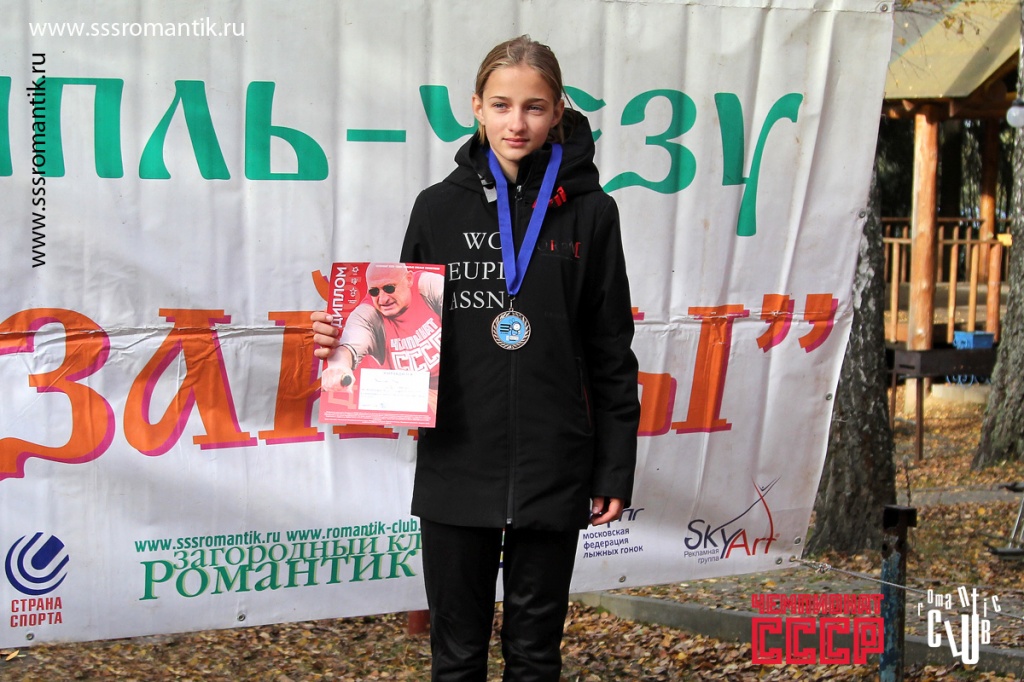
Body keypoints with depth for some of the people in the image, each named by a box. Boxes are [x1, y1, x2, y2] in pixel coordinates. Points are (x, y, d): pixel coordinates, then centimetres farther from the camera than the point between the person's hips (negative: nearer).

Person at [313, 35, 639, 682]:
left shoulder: (588, 212, 0)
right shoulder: (439, 207, 2)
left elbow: (610, 355, 2)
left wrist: (615, 471, 0)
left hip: (552, 472, -1)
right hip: (456, 466, 1)